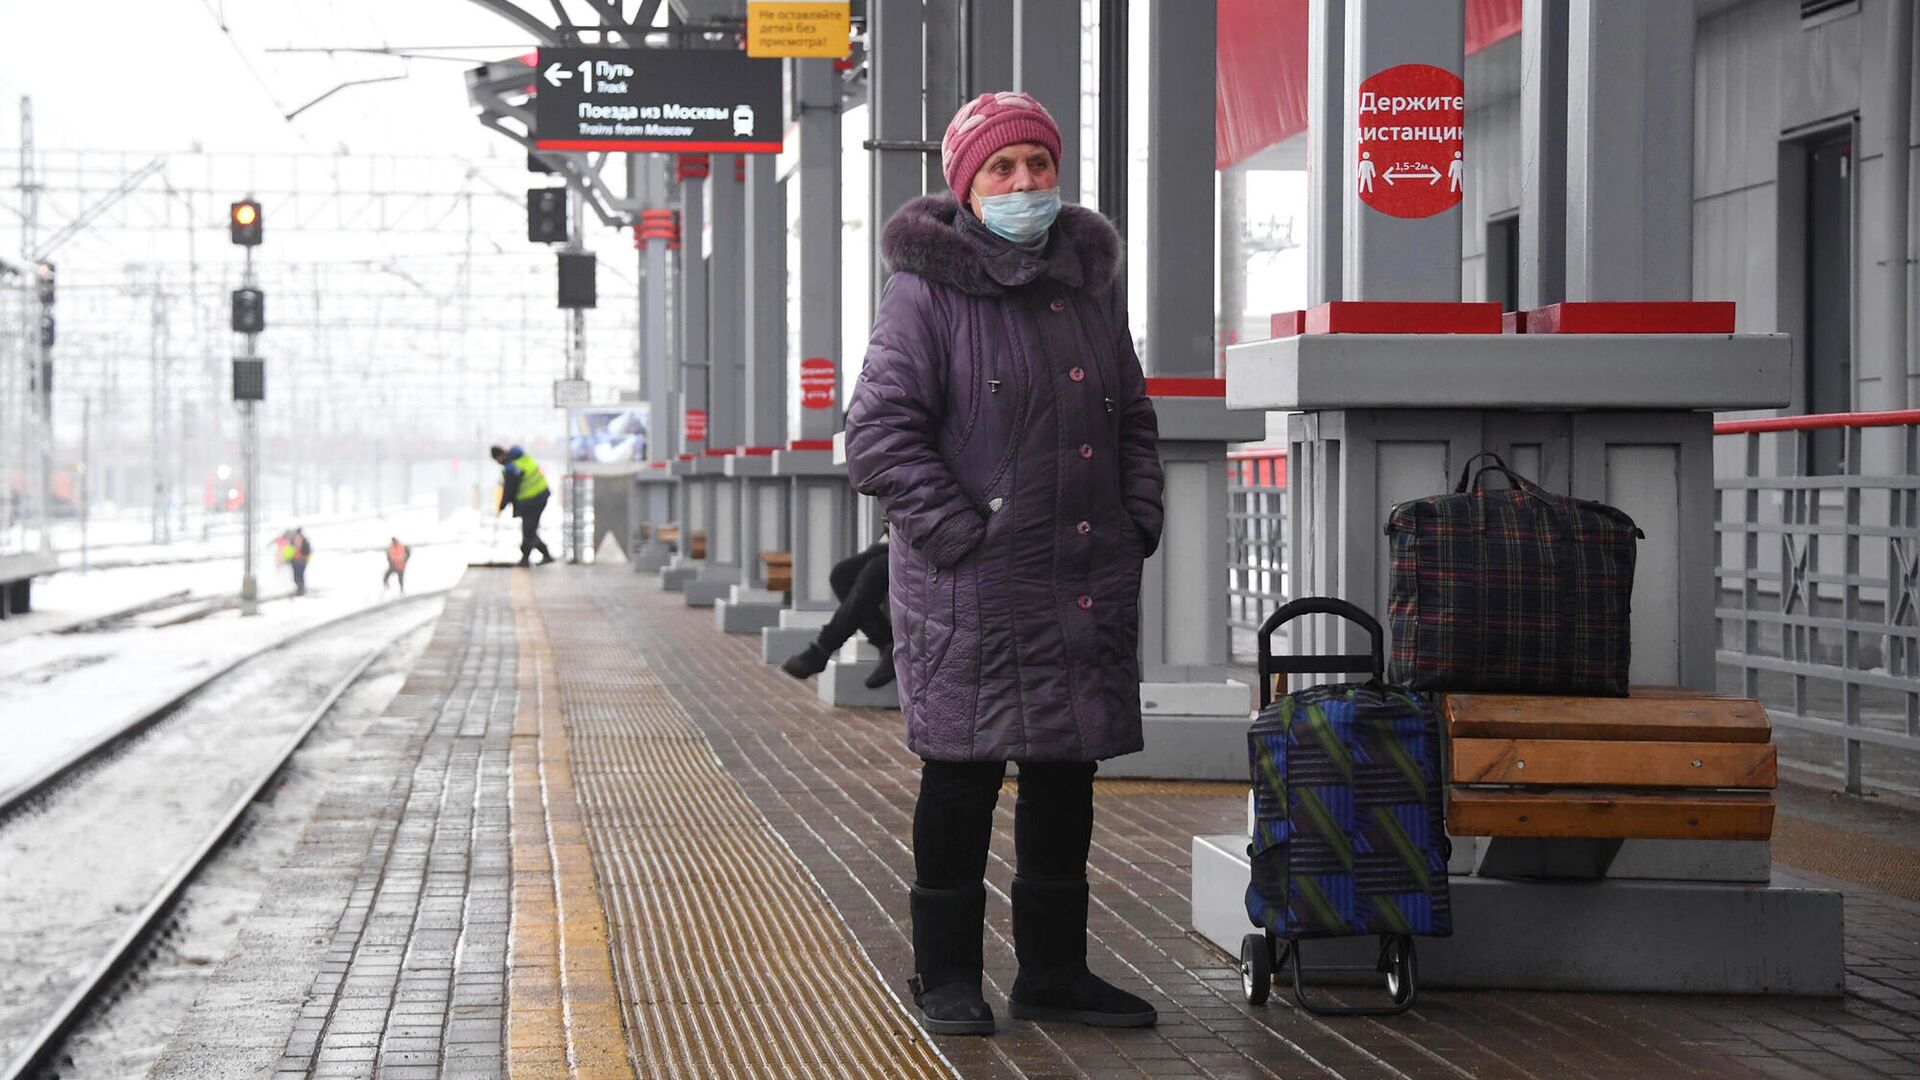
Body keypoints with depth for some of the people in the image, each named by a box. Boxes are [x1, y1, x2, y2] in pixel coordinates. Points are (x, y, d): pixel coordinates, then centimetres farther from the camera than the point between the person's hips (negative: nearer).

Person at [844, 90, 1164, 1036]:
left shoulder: (1089, 281, 12)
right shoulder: (927, 291, -7)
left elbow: (1132, 416, 22)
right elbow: (879, 434, -12)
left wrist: (1139, 523, 9)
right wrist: (959, 533, -16)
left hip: (1087, 585, 6)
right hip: (972, 591, -6)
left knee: (1066, 779, 12)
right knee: (962, 781, 2)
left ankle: (1053, 971, 23)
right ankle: (946, 976, 14)